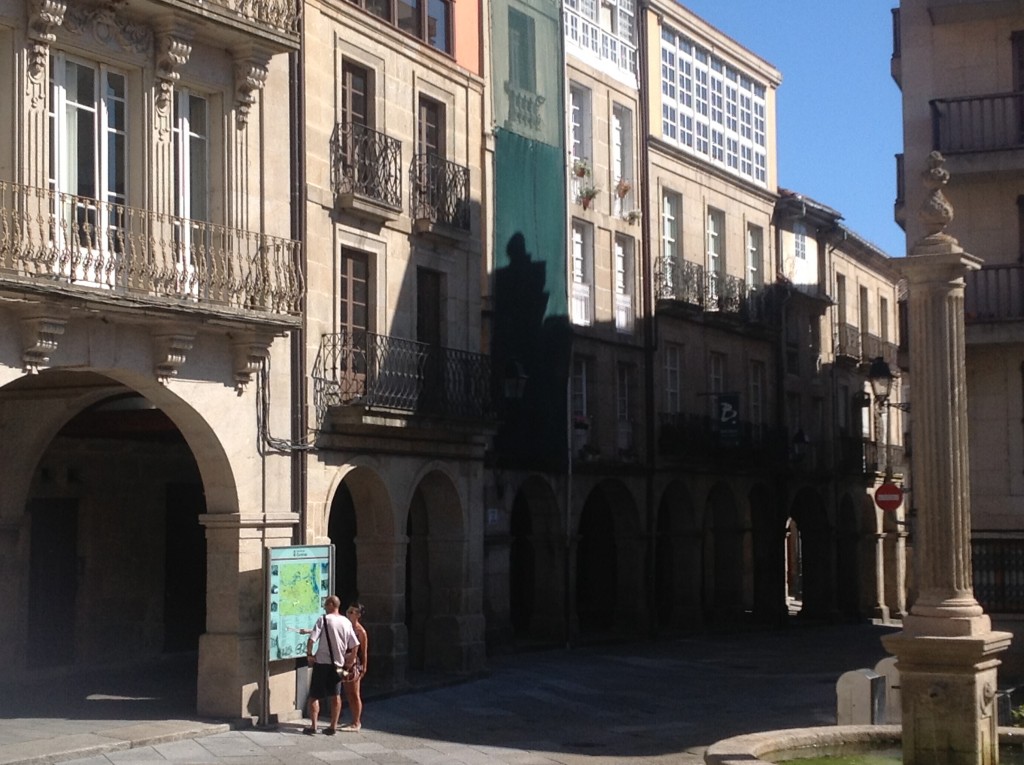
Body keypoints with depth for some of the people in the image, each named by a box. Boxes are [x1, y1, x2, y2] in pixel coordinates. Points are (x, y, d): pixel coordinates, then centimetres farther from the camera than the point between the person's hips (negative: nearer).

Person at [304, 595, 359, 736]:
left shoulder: (323, 619, -10)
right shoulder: (346, 622, 5)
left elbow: (311, 639, -17)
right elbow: (355, 645, 5)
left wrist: (309, 654, -3)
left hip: (322, 662, -5)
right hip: (338, 663, 5)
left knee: (314, 695, 3)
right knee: (335, 696, 12)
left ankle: (313, 726, -1)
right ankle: (333, 727, 12)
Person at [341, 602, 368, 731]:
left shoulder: (360, 631, -11)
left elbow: (364, 651, -9)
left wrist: (364, 668, -10)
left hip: (354, 664, -7)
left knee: (355, 694, 1)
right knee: (349, 694, 13)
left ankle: (357, 723, 9)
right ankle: (354, 721, 22)